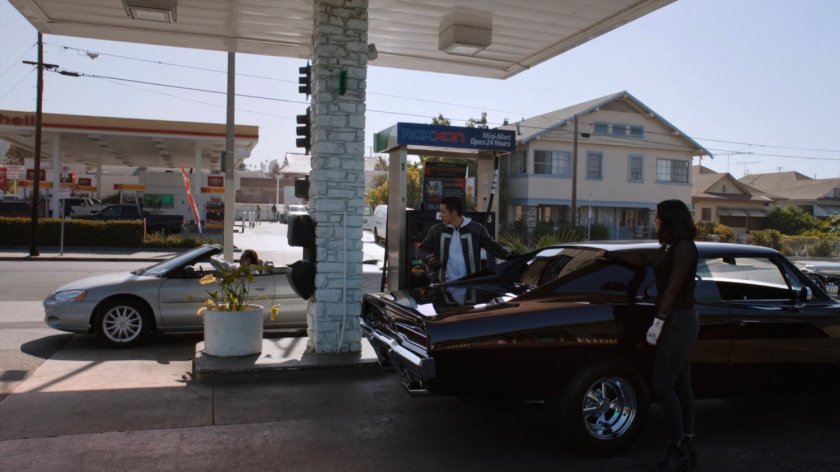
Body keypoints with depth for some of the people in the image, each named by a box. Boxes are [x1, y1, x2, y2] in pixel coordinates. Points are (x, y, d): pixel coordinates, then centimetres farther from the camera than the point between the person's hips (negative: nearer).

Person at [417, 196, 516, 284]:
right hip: (444, 284, 1)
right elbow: (422, 249, 8)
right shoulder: (437, 230, 3)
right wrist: (428, 258, -14)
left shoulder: (476, 229, -1)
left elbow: (492, 246, 1)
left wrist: (508, 255, -15)